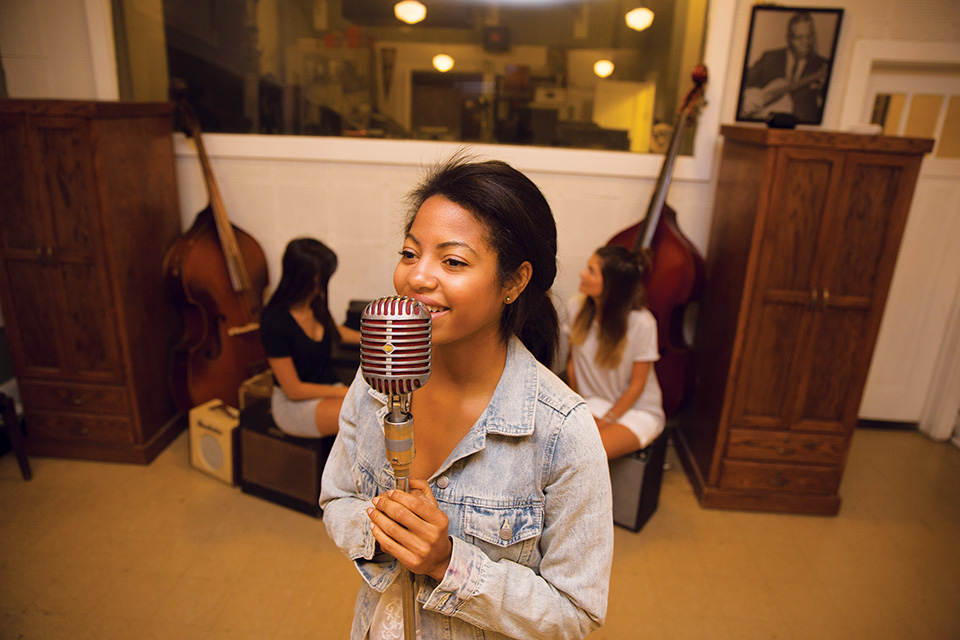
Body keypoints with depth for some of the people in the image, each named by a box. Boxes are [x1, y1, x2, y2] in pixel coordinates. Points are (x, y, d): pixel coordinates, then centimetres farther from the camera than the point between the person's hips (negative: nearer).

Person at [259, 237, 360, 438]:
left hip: (329, 388, 7)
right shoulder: (275, 321, -21)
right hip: (294, 405, -6)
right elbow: (293, 390, -16)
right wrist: (346, 392, -17)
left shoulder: (315, 304, -1)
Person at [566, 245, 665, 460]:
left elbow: (636, 386, -12)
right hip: (592, 402, 4)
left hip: (638, 410, -4)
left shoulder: (642, 322, -20)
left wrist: (604, 422, -15)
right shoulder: (577, 306, -6)